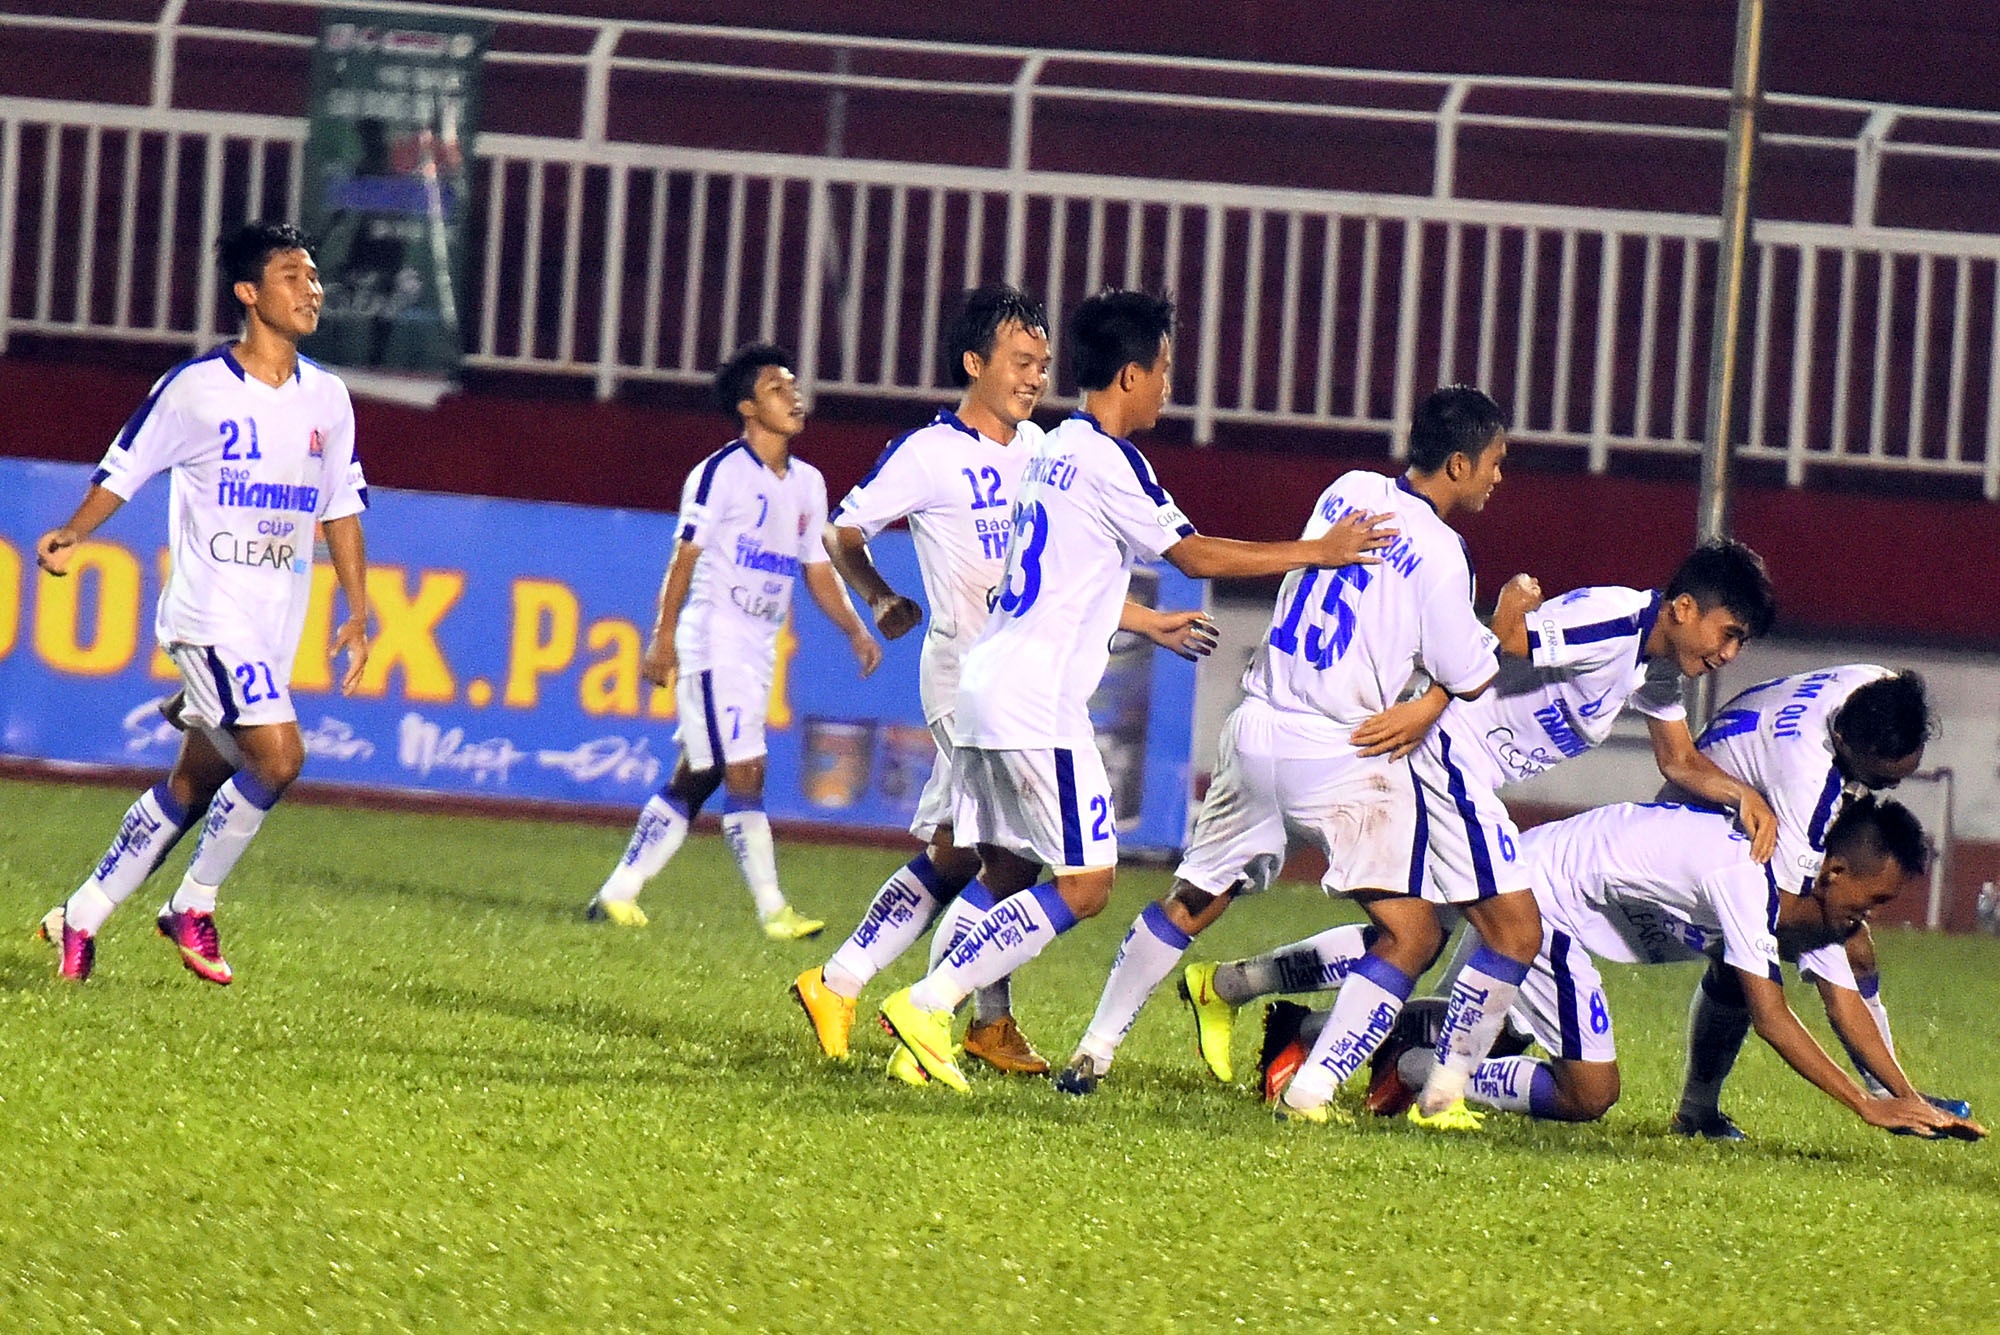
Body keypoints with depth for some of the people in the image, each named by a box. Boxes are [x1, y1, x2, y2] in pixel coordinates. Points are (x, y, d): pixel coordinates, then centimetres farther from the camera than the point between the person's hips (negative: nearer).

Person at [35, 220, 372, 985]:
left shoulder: (327, 399, 9)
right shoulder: (196, 389, -7)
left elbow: (340, 508, 17)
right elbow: (124, 471, -2)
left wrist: (359, 611, 12)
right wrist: (71, 536, -17)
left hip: (276, 630, 6)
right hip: (208, 613, -6)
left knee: (192, 786, 9)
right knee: (278, 752, -21)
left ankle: (81, 916, 20)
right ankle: (193, 906, -4)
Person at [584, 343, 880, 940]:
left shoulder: (807, 483, 13)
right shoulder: (721, 473, -8)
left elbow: (818, 570, 17)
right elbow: (685, 557, -8)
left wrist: (855, 631, 4)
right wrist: (664, 637, -13)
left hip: (758, 653, 8)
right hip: (713, 645, -8)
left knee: (694, 779, 10)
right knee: (745, 773, -12)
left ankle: (618, 894, 17)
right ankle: (773, 911, -14)